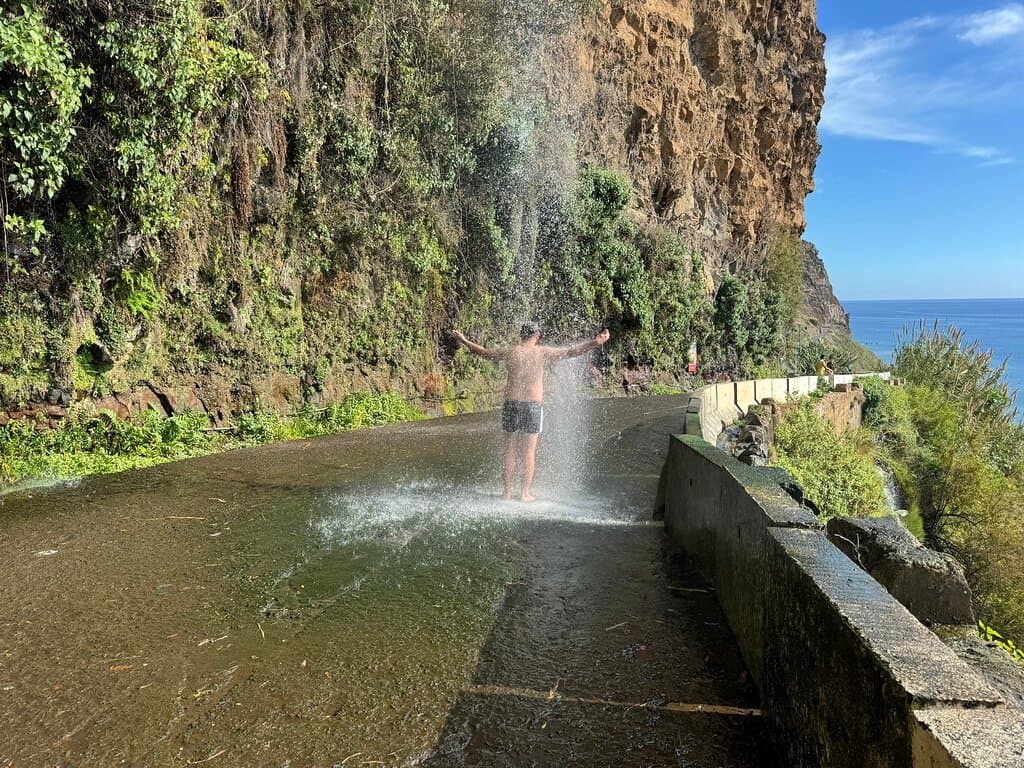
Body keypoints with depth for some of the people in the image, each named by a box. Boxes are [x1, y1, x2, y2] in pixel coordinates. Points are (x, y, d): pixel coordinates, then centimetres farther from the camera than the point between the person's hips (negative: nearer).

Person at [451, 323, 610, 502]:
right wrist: (596, 342, 5)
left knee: (510, 450, 9)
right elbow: (572, 351, -1)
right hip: (533, 405, -2)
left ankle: (508, 492, 12)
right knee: (528, 451, 4)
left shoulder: (509, 352, 5)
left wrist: (464, 341, 35)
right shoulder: (541, 352, -2)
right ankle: (525, 493, 6)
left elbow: (484, 352, 19)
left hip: (511, 403, 2)